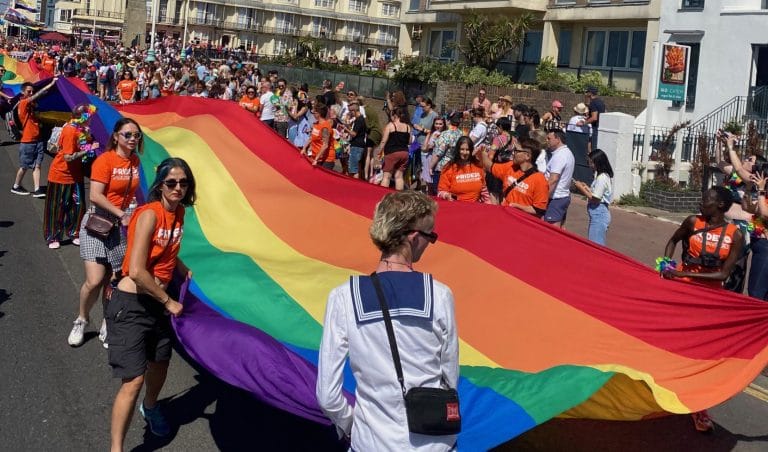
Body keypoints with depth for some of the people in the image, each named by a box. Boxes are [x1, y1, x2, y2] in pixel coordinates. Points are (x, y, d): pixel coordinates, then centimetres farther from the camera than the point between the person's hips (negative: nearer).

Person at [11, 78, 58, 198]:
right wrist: (50, 85, -28)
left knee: (37, 165, -1)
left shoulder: (32, 105, 15)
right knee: (24, 166, 5)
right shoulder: (23, 103, -10)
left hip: (38, 140, 7)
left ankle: (37, 190, -5)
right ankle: (16, 187, 22)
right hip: (27, 142, -7)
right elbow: (37, 96, -23)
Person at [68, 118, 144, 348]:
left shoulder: (135, 161, 6)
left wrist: (132, 209, 4)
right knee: (94, 281, -10)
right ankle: (81, 320, 16)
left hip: (121, 226, 5)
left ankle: (107, 327, 18)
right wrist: (121, 214, -18)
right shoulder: (104, 160, -13)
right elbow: (95, 196, -20)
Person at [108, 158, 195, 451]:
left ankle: (150, 408, 55)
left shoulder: (179, 212, 3)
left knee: (160, 362, 25)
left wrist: (185, 272, 11)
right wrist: (168, 301, -17)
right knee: (133, 380, -12)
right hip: (130, 305, -8)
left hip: (157, 302, 8)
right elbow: (136, 271, -27)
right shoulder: (149, 214, -22)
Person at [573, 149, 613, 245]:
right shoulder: (600, 176, 13)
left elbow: (595, 198, -19)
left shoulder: (602, 178, -17)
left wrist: (581, 188, -10)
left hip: (599, 214, -10)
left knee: (596, 244, -7)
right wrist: (586, 187, 7)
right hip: (597, 213, 10)